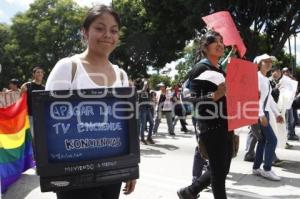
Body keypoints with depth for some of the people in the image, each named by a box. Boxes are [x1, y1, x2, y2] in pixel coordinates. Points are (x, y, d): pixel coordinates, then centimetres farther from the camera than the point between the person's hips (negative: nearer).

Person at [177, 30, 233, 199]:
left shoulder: (222, 70, 17)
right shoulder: (200, 69, -8)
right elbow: (194, 100, -16)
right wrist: (215, 95, -29)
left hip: (225, 125, 9)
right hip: (211, 126, -9)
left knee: (223, 169, 14)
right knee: (218, 170, 0)